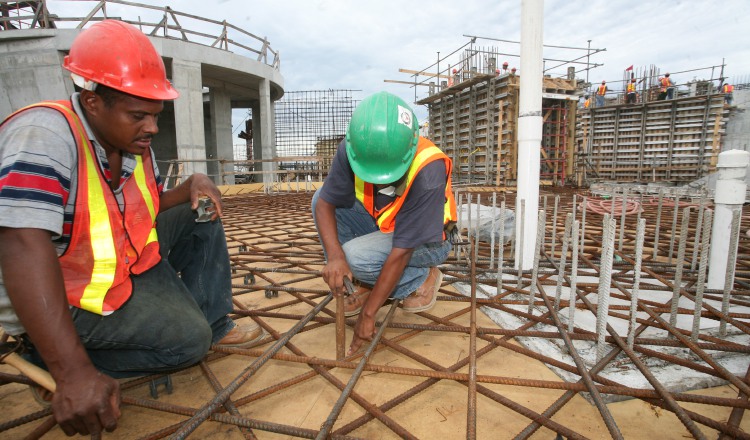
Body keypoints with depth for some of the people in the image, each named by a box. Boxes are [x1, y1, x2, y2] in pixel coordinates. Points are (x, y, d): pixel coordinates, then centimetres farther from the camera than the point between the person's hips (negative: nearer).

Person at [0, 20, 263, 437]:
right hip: (63, 296, -8)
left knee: (198, 216, 1)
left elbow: (150, 207, 12)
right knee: (188, 337, -19)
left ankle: (213, 323, 4)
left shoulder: (135, 143, -2)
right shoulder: (44, 134, -27)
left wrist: (194, 184, -11)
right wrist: (73, 373, -41)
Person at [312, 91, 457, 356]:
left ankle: (423, 278, -2)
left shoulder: (428, 171, -35)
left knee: (356, 255, -31)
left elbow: (401, 252, -32)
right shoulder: (351, 150, -23)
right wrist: (334, 254, -37)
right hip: (381, 227, 6)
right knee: (321, 197, -12)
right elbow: (324, 203, -17)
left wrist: (368, 313, -27)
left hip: (426, 241, -6)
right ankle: (366, 284, -2)